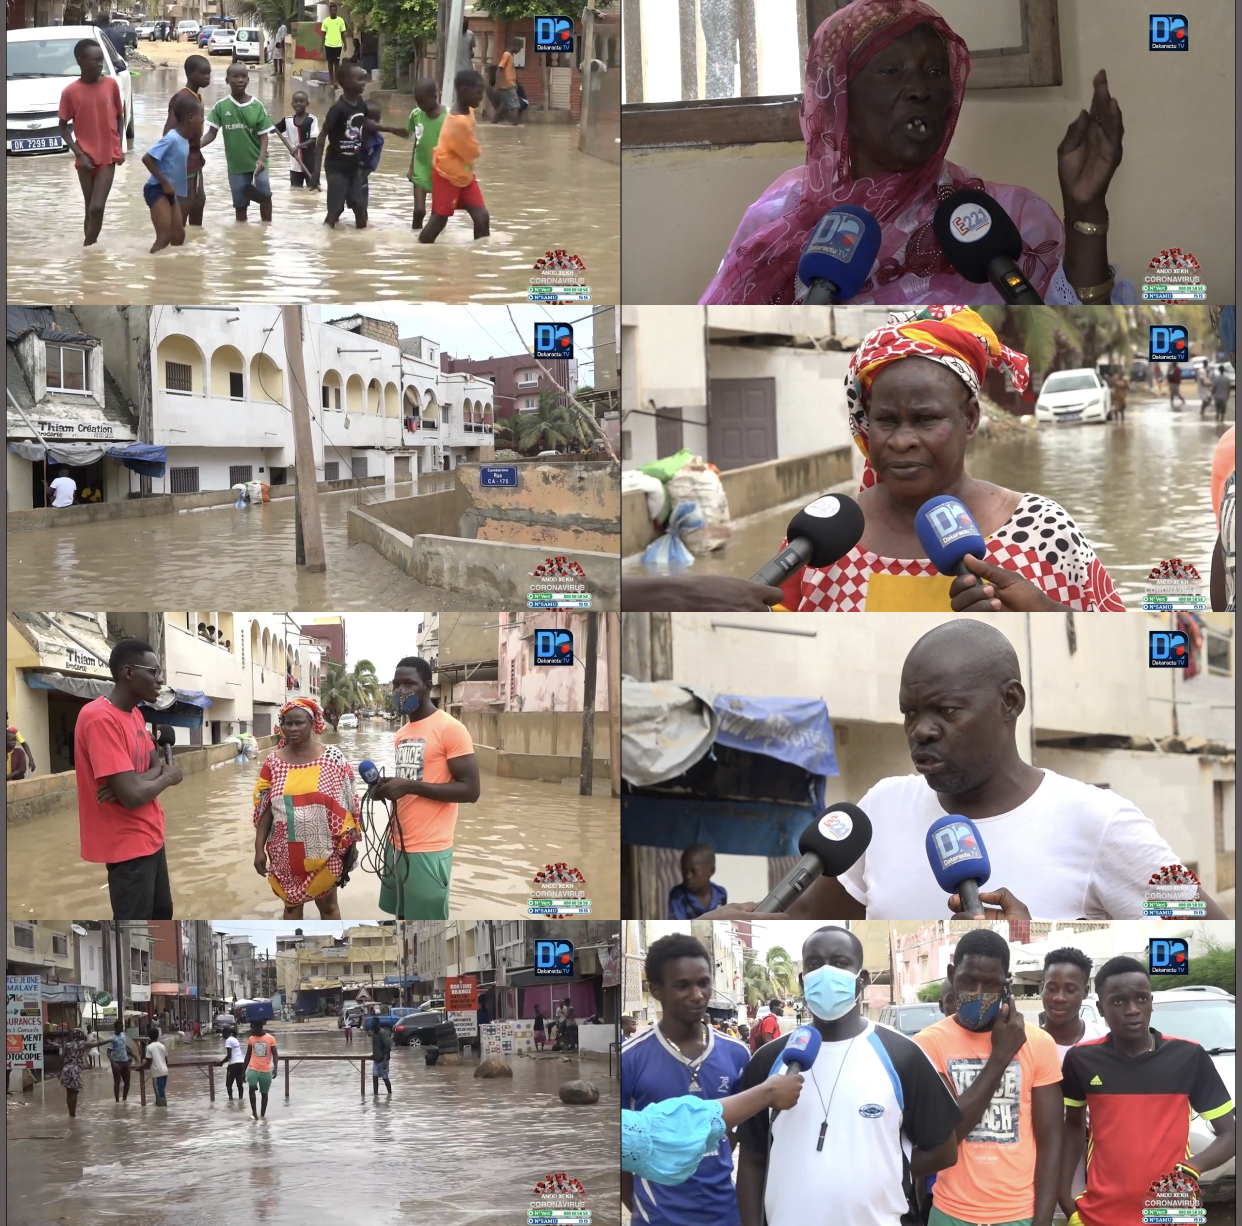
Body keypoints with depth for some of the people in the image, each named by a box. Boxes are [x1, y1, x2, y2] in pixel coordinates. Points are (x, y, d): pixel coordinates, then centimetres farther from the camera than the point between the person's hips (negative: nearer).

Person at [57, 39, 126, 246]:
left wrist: (120, 147, 1)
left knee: (97, 207, -11)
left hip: (108, 156, 0)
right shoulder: (70, 92, -7)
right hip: (86, 159, 0)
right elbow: (64, 127, 0)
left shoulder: (111, 84, -2)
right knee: (91, 209, 7)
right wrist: (79, 154, -10)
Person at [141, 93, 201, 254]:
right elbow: (147, 158, -24)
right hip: (157, 190, -10)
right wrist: (165, 182, -21)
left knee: (178, 236, 12)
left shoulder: (185, 141, 8)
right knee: (164, 237, -15)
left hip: (170, 192, 10)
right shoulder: (171, 139, -21)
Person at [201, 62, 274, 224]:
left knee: (265, 196, -9)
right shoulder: (221, 106, -4)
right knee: (240, 204, 7)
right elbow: (212, 133, -1)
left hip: (256, 162, -1)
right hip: (236, 164, 1)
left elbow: (263, 135, -3)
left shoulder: (257, 106, -5)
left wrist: (261, 159, -17)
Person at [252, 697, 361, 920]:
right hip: (287, 852, 2)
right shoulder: (273, 762, 0)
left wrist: (351, 843, -5)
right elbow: (263, 809, 2)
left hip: (324, 850, -2)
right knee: (291, 904, 12)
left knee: (327, 904, 10)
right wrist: (259, 848, -2)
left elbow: (348, 804, -2)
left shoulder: (333, 758, -5)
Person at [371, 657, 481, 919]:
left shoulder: (450, 729, -11)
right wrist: (385, 786, 3)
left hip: (428, 850, -9)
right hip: (397, 844, 9)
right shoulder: (402, 733, 16)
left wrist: (410, 786, -21)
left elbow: (470, 790, -16)